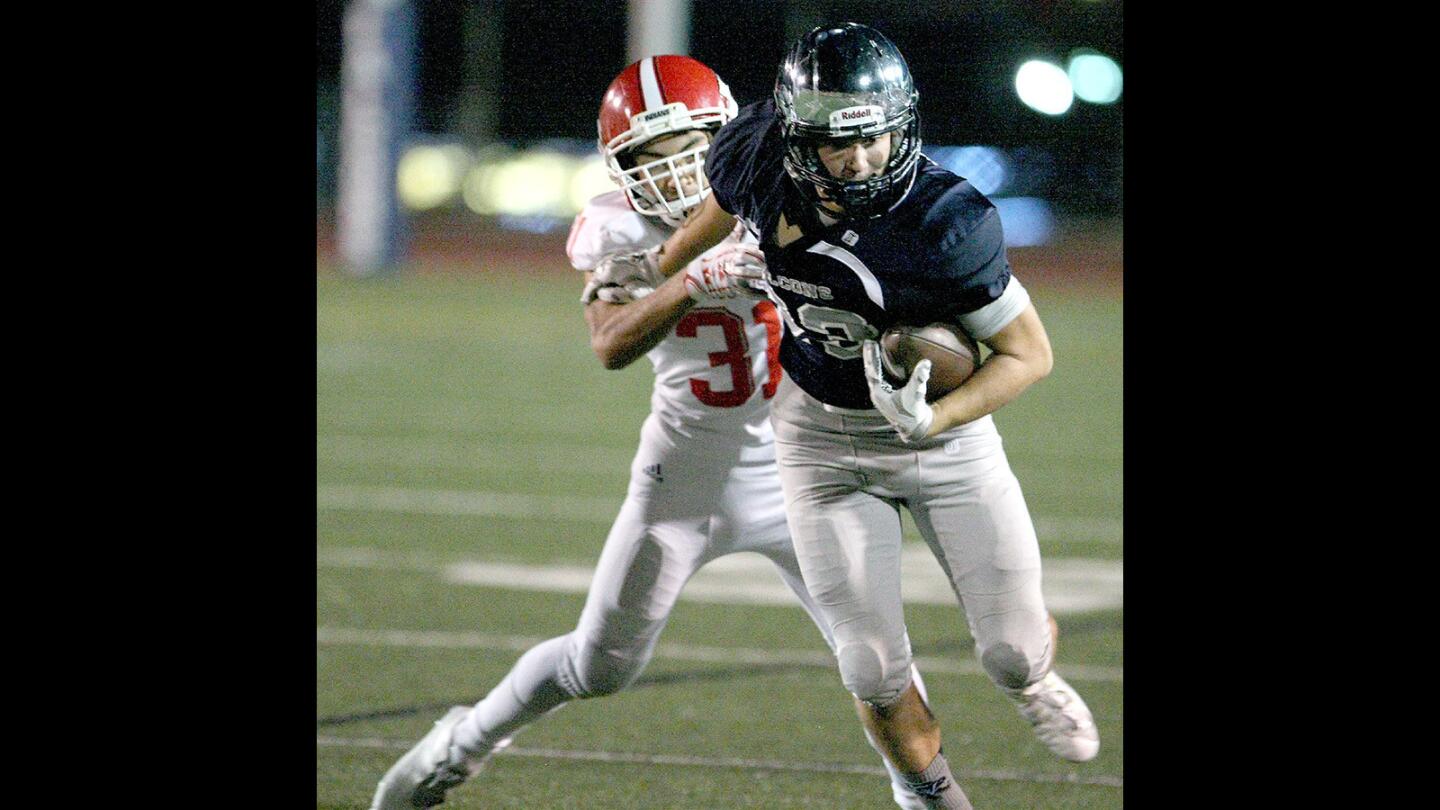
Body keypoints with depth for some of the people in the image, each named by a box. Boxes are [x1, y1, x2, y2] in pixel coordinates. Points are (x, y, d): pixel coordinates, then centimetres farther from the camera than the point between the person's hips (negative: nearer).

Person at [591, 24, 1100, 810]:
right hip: (822, 438, 2)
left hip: (943, 431, -2)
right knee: (874, 671, -3)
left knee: (1013, 649, 5)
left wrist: (931, 421, -33)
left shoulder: (945, 221, -30)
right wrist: (660, 264, 22)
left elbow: (1030, 352, -20)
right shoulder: (763, 162, -20)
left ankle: (1032, 681, 44)